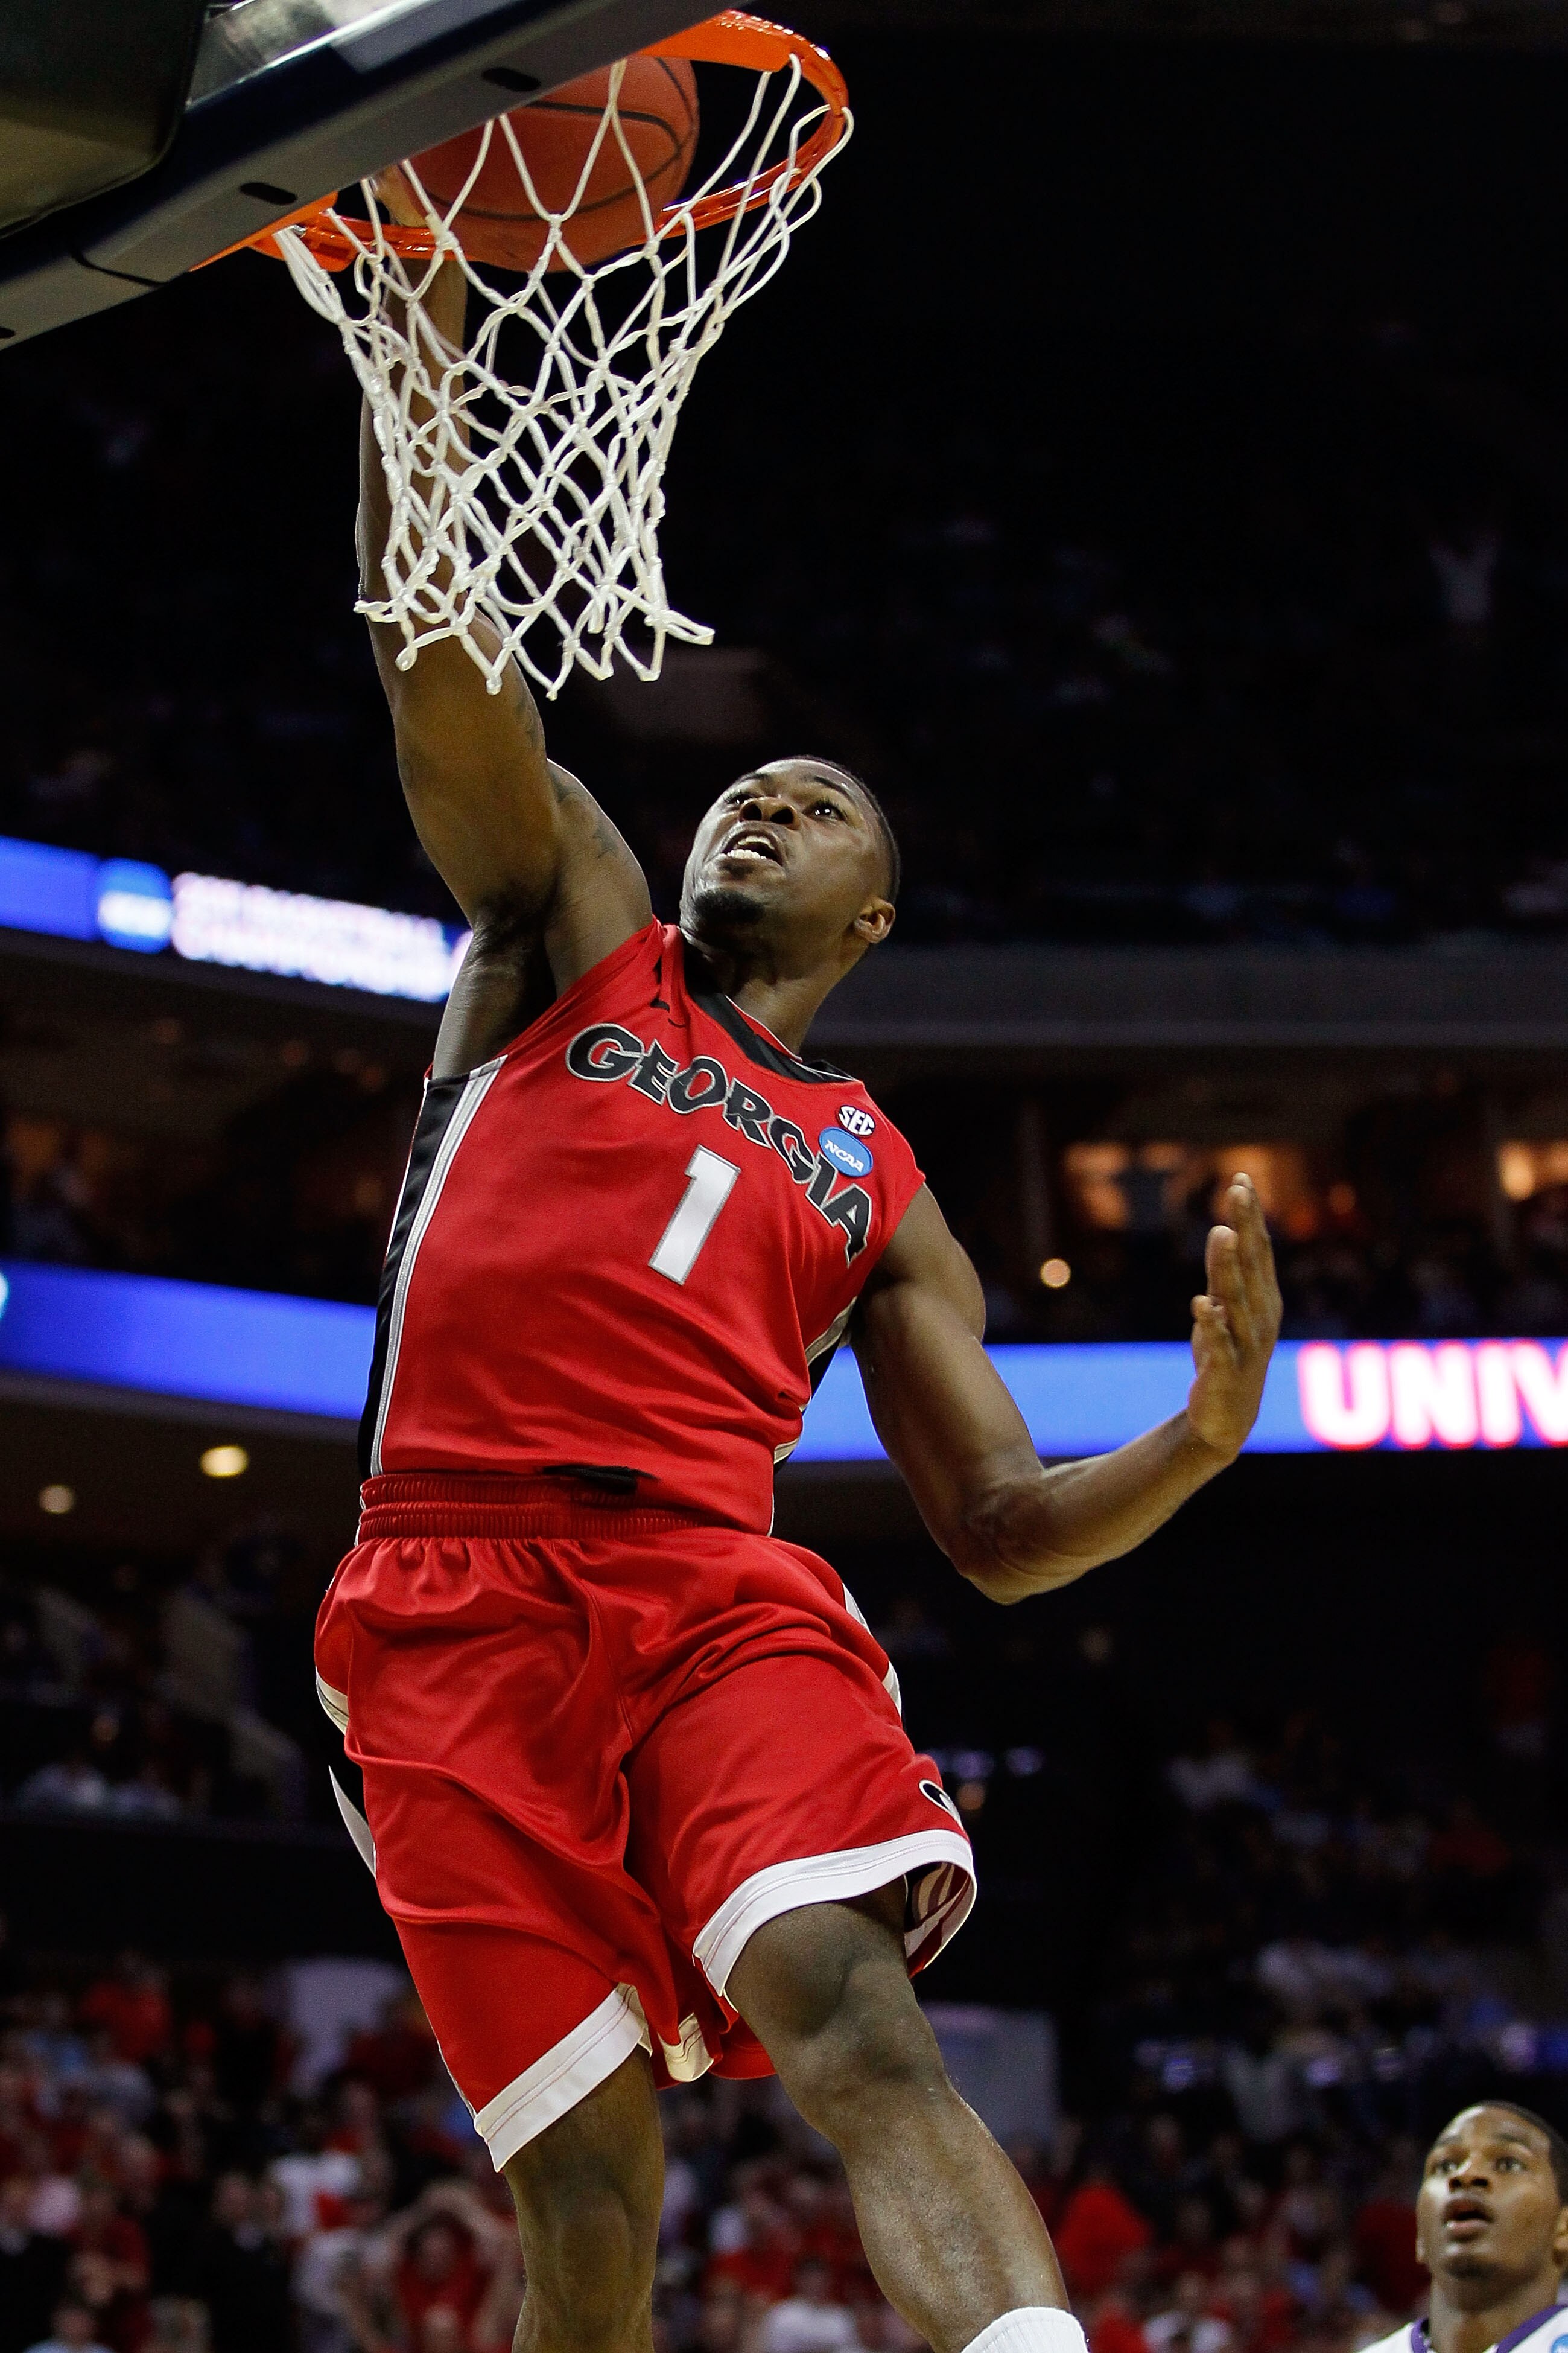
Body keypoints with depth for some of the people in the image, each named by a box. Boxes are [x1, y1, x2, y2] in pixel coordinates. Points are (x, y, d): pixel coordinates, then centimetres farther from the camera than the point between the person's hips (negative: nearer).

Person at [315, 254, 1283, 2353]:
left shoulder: (878, 1184, 26)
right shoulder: (568, 936, 22)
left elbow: (1004, 1531, 22)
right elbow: (435, 650, 7)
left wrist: (1205, 1437, 1)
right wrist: (424, 305, -3)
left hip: (720, 1588, 1)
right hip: (459, 1601, -1)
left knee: (856, 2014, -27)